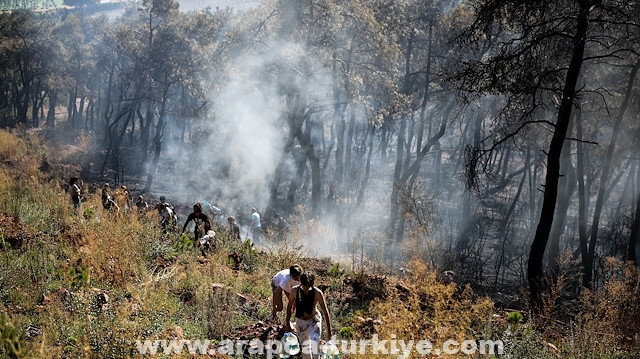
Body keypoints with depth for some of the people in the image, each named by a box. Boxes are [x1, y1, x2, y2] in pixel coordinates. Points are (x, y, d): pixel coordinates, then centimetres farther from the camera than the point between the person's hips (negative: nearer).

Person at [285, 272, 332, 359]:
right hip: (300, 322, 3)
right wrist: (287, 322, 6)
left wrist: (329, 330, -11)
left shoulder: (317, 293, -21)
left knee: (314, 343, -23)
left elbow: (325, 311, -13)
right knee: (305, 346, 12)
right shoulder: (295, 290, -15)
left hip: (314, 320, -3)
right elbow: (290, 306, 2)